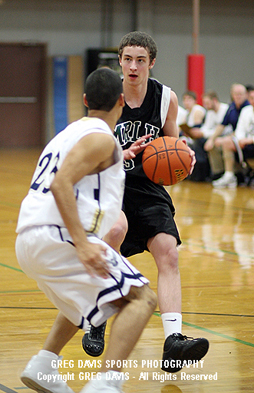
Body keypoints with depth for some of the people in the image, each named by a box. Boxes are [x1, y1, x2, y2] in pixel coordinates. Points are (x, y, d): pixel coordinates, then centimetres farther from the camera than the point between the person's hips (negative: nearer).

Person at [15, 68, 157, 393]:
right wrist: (82, 243, -26)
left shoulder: (73, 131, 23)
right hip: (56, 237, -9)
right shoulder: (102, 138, -5)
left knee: (85, 295, 34)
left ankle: (43, 366, 23)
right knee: (141, 299, -11)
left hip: (30, 242, 9)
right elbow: (60, 184, -19)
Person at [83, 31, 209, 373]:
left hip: (147, 187, 4)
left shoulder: (167, 98, -4)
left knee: (168, 254, -11)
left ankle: (173, 342, -15)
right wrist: (124, 154, -28)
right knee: (117, 228, -33)